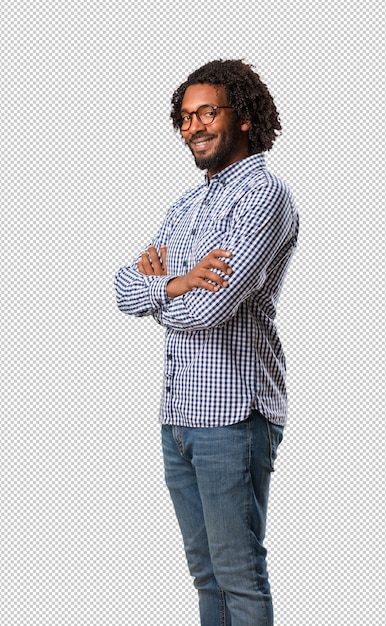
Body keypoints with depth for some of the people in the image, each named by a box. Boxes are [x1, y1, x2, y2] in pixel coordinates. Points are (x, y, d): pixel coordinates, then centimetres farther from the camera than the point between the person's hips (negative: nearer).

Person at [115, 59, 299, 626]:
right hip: (178, 413, 8)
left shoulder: (264, 196, -10)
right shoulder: (185, 207, 19)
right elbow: (125, 287, 10)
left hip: (233, 414, -8)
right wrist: (176, 283, -13)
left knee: (239, 575, -1)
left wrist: (155, 283, 0)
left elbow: (208, 309, -20)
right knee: (205, 572, 15)